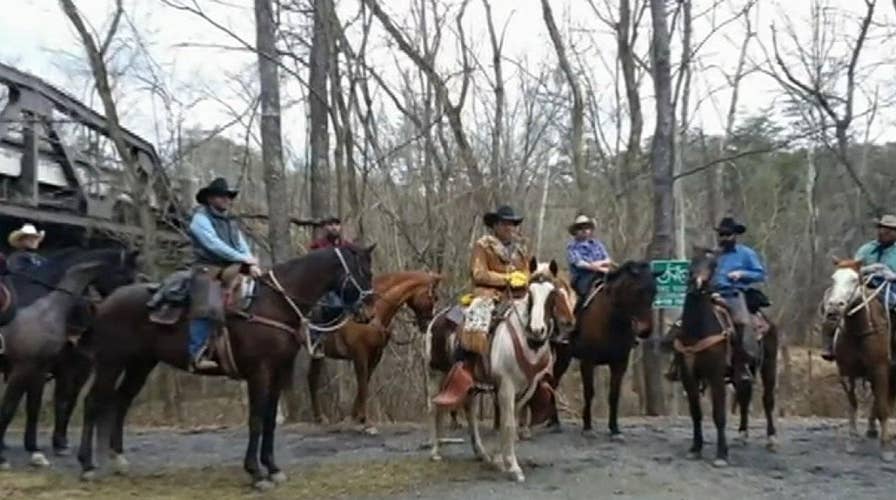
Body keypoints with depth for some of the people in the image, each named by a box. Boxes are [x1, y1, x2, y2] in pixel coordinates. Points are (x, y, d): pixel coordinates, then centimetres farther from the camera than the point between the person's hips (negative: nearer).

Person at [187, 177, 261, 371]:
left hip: (231, 271, 8)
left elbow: (243, 247, 12)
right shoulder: (201, 218, -1)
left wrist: (252, 264, -10)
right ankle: (197, 354, -31)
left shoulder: (231, 223, 22)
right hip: (207, 271, -8)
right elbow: (214, 245, -14)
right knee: (208, 307, -28)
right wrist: (244, 259, -14)